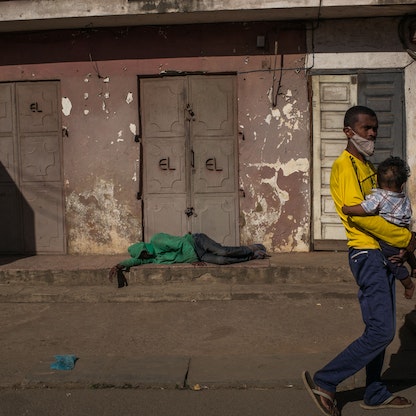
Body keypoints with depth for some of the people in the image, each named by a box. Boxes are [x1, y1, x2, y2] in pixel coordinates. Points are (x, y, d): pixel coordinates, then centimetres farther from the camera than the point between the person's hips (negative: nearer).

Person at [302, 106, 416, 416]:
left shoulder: (369, 167, 19)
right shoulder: (345, 165, -12)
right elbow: (356, 211, -24)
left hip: (382, 253, 10)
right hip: (367, 254, -10)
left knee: (382, 329, 15)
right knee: (381, 331, -10)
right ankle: (325, 381, 0)